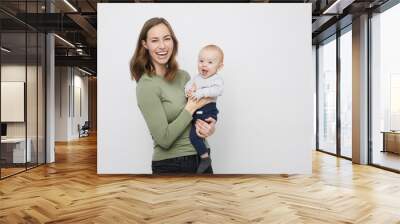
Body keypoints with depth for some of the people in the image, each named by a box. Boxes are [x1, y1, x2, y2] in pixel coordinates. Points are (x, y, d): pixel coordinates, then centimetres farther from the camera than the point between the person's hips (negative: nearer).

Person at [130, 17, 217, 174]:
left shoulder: (183, 76, 1)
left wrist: (209, 126, -10)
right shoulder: (146, 86, -15)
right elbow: (164, 139, -20)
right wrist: (191, 107, -16)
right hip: (171, 165, -5)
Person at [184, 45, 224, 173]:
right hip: (193, 110, 8)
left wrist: (200, 93, -34)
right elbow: (188, 84, 11)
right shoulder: (196, 77, 14)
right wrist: (189, 89, -12)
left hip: (207, 112, -8)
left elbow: (218, 90, -26)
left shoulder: (217, 79, -9)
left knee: (194, 134, -19)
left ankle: (205, 157, 0)